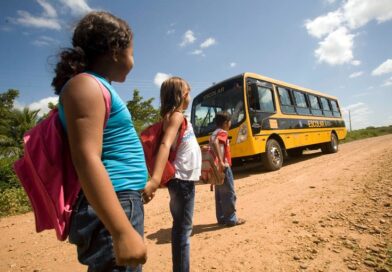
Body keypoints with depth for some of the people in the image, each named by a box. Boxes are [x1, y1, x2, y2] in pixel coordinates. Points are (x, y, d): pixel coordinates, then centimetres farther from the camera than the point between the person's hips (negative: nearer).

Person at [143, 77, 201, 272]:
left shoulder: (175, 116, 13)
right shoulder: (176, 116, -15)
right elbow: (165, 145, -31)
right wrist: (155, 179, -42)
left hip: (183, 178, 10)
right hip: (182, 179, -10)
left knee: (181, 228, 19)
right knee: (183, 229, 0)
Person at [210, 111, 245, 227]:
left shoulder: (214, 133, 16)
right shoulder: (222, 133, -13)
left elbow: (213, 144, 19)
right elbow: (215, 143, -33)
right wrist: (221, 161, -34)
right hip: (224, 167, -9)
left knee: (219, 194, 13)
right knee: (229, 193, 1)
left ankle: (221, 218, 22)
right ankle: (231, 219, 10)